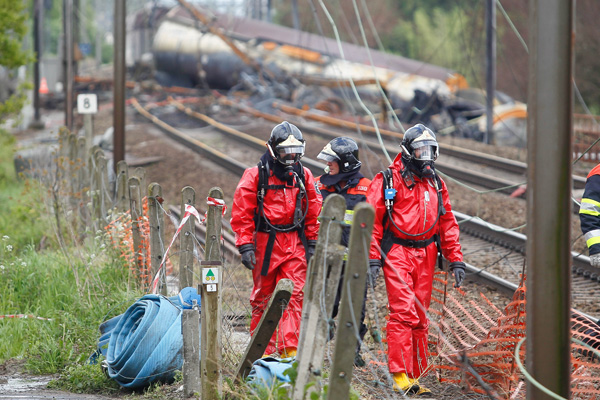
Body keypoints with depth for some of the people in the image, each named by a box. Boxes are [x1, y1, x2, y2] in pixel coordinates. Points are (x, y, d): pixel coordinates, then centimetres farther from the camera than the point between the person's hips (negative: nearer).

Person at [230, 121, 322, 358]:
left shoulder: (303, 176, 8)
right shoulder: (256, 175, -4)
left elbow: (314, 212, 15)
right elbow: (241, 212, -4)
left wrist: (312, 243, 11)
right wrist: (245, 245, -10)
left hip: (295, 242, 3)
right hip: (266, 241, -2)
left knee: (295, 295, -7)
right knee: (262, 298, 5)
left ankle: (290, 349, -9)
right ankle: (262, 349, 14)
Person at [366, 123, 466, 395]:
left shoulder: (436, 184, 16)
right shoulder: (388, 181, -2)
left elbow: (447, 225, 19)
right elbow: (371, 220, -5)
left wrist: (456, 260, 11)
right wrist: (373, 258, -12)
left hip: (425, 256, 6)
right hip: (397, 253, -5)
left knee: (420, 318, 6)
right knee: (403, 312, -15)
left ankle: (415, 377, 11)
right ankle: (400, 376, -18)